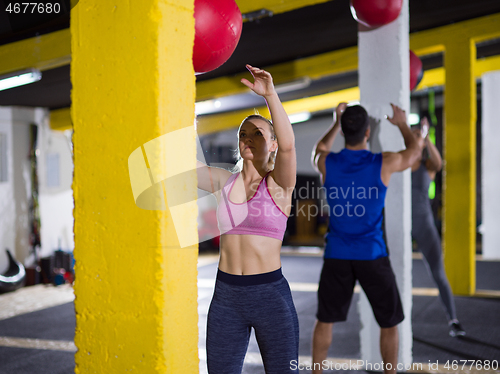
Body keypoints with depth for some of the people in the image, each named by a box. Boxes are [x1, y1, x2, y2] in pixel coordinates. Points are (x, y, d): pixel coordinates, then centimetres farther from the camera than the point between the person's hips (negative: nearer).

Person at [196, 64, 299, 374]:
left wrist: (270, 95, -32)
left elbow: (288, 144, -24)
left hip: (271, 295, -3)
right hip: (226, 296, 3)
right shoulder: (223, 182, 7)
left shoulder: (279, 185, -4)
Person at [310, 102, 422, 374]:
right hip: (372, 255, -2)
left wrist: (337, 123, 31)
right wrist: (402, 124, 30)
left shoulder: (326, 164, -6)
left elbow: (318, 150, 22)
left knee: (324, 320, 16)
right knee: (389, 322, 14)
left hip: (337, 255, 2)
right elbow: (414, 151, 13)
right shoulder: (384, 163, -11)